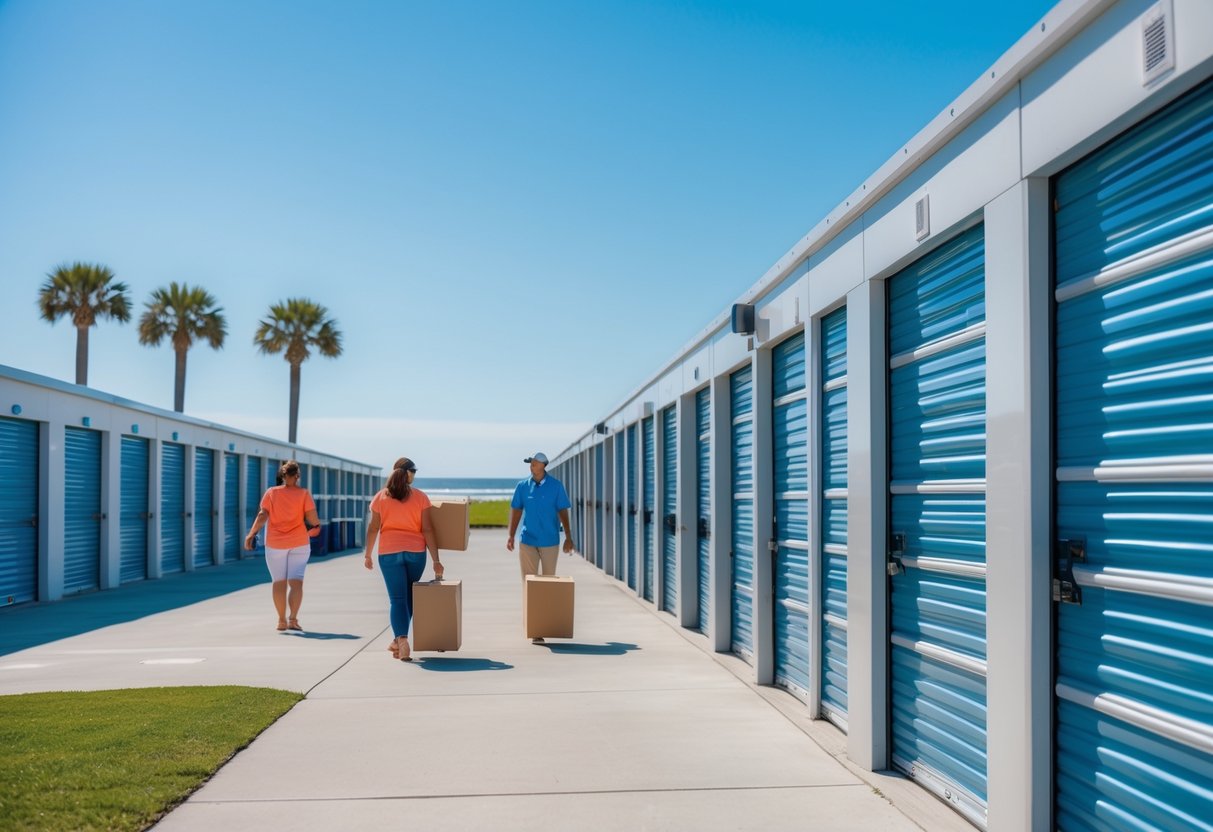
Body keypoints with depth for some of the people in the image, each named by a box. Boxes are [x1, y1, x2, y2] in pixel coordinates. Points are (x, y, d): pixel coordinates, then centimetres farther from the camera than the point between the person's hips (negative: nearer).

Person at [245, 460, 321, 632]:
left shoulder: (271, 492, -1)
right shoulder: (304, 493, -5)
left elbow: (262, 516, -10)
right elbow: (313, 519, -10)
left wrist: (251, 534, -7)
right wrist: (316, 524, 11)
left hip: (275, 543, 1)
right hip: (299, 543, -1)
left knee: (279, 582, 9)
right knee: (296, 581, 0)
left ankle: (282, 620, 10)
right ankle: (293, 618, -12)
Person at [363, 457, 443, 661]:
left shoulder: (380, 497, 1)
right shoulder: (420, 497, 0)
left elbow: (373, 529, 0)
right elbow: (427, 530, -5)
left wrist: (368, 555, 12)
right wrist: (436, 560, -4)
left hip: (389, 552, -1)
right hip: (416, 552, 1)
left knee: (398, 599, 0)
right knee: (409, 597, 16)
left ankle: (402, 640, -17)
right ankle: (398, 641, 23)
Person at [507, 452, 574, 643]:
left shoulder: (556, 486, -2)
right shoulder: (523, 486, 1)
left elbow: (563, 512, 0)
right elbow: (516, 511, 4)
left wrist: (568, 537, -2)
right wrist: (511, 536, -3)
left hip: (550, 541, -1)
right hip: (528, 541, 1)